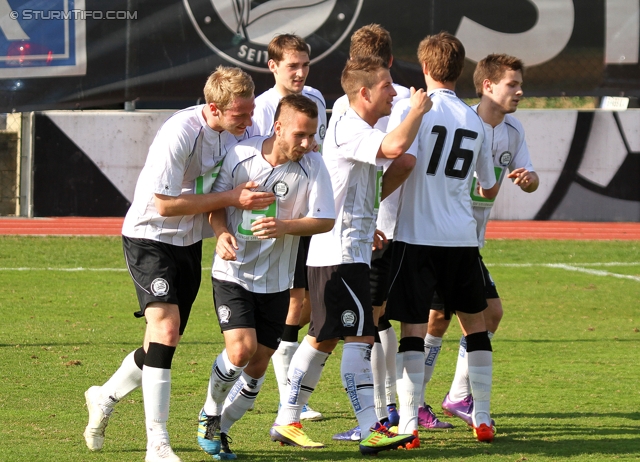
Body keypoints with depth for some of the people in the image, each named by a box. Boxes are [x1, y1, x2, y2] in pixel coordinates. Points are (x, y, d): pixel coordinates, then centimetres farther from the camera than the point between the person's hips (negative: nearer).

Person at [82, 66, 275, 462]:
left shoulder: (238, 129, -5)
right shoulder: (180, 134, -27)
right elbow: (165, 205, -25)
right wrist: (231, 199, -27)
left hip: (190, 243, 8)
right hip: (150, 238, -8)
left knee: (166, 343, 13)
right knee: (165, 329, -22)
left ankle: (105, 398, 39)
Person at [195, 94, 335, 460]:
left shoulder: (313, 165, -10)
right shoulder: (240, 155, -12)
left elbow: (325, 220, -8)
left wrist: (284, 227, -24)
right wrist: (222, 233, -18)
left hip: (276, 281, 2)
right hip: (234, 273, -2)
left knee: (258, 366, 5)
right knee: (241, 350, -19)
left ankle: (220, 429, 27)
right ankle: (210, 413, 8)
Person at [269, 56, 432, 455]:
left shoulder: (360, 130, 18)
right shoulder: (348, 129, -16)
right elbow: (394, 146, -34)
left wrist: (369, 229, 27)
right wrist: (418, 111, -18)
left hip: (351, 250, 11)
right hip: (341, 253, -11)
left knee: (323, 337, 14)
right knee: (360, 336, -14)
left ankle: (287, 422, 20)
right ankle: (371, 431, -17)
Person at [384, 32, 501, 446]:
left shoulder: (410, 109, -6)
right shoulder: (474, 121, 10)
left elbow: (405, 160, -23)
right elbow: (490, 189, 19)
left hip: (417, 236, -4)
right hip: (462, 237, 4)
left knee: (413, 329, -5)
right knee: (475, 323, 16)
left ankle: (408, 424, -10)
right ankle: (483, 419, 19)